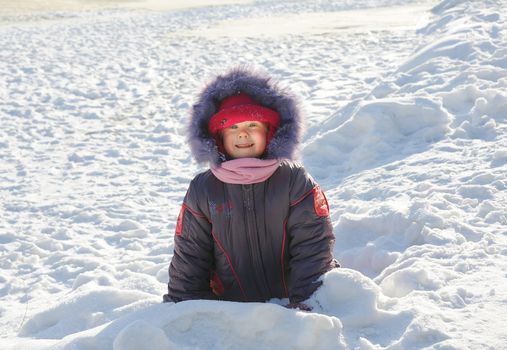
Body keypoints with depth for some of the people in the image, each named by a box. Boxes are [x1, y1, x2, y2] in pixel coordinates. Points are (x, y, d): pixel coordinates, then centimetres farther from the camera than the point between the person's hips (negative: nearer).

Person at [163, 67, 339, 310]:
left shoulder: (294, 180, 0)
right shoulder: (203, 190, 5)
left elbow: (313, 244, -3)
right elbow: (189, 256, 11)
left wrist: (304, 300, -12)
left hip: (289, 303, 0)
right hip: (229, 309, 1)